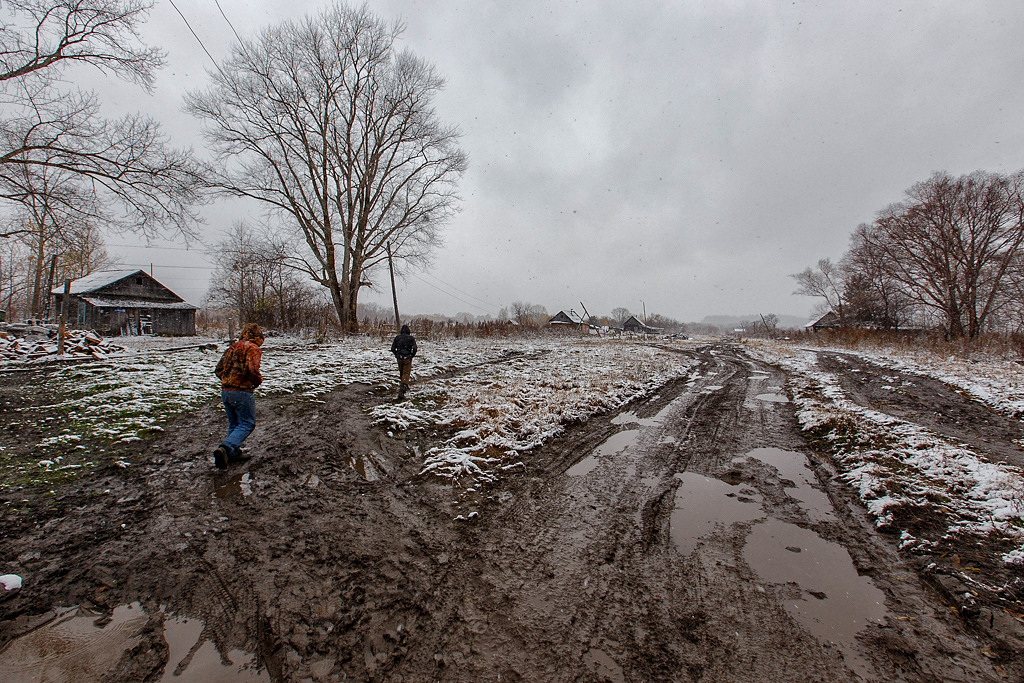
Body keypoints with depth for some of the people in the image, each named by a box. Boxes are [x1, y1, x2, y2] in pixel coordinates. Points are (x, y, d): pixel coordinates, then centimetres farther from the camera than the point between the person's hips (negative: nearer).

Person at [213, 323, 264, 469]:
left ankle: (234, 454, 23)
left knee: (234, 424, 19)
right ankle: (225, 449, -19)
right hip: (241, 392, -8)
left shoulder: (233, 347, 14)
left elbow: (219, 369, 15)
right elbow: (252, 369, -23)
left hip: (225, 391, 8)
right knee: (247, 424, -1)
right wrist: (258, 380, -5)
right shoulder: (253, 349, -9)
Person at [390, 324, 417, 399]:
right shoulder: (410, 338, -3)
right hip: (407, 358, -3)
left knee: (401, 373, 20)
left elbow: (392, 348, 5)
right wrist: (412, 356, 2)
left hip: (399, 358, 4)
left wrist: (397, 355, 14)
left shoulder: (397, 338, 6)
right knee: (406, 374, -4)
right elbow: (414, 348, -11)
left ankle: (404, 387, 34)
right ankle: (401, 391, -17)